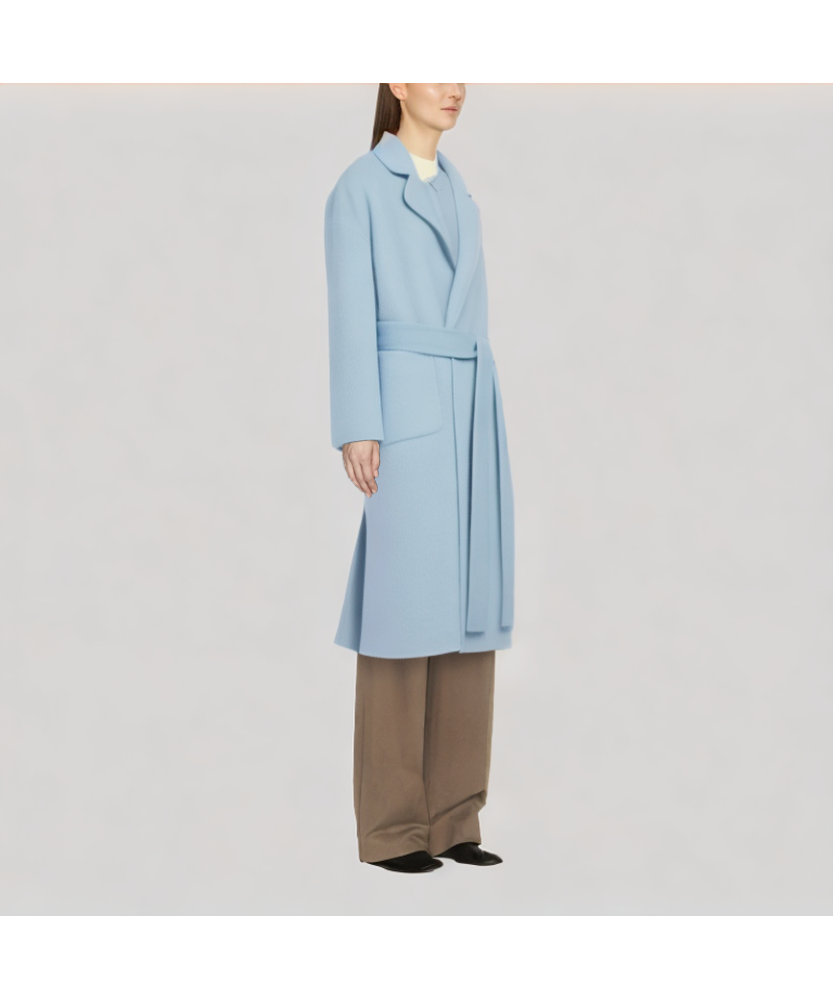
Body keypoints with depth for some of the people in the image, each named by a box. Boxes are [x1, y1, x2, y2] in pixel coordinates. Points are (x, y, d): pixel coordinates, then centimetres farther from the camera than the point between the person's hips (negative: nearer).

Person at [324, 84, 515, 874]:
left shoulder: (458, 195, 23)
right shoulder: (358, 187, 0)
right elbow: (350, 313, -8)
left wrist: (484, 434, 18)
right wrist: (356, 430, -16)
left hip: (466, 416, 7)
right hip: (403, 410, -7)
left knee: (467, 610, 4)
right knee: (404, 613, -7)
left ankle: (450, 819, 12)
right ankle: (390, 827, 3)